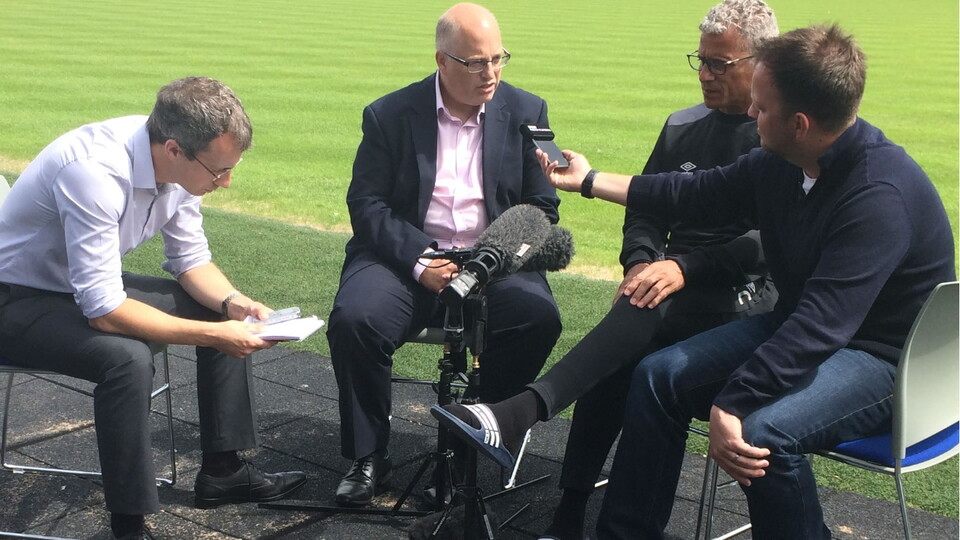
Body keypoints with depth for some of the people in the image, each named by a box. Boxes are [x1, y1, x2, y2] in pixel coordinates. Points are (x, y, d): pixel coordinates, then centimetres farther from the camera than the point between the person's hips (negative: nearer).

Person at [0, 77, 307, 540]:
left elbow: (191, 259, 2)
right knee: (127, 358, -33)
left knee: (227, 314, 2)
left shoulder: (180, 161, -12)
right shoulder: (95, 172, -35)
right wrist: (213, 334, -33)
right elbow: (103, 311, -35)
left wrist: (233, 302, -17)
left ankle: (222, 469, 13)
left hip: (93, 285, 8)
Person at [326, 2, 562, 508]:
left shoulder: (526, 112, 5)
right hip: (406, 255, -1)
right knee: (352, 319, -28)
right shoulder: (389, 115, 1)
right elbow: (366, 203, -2)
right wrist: (419, 261, -16)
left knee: (539, 317, -28)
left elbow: (541, 206, 5)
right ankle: (367, 457, -7)